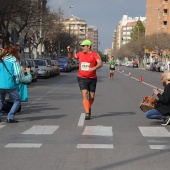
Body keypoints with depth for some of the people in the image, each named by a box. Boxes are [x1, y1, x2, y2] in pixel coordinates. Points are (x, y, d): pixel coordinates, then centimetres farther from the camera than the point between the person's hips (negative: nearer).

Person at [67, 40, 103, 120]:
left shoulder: (94, 54, -5)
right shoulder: (80, 54, 7)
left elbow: (100, 63, -18)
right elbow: (72, 57, 24)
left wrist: (94, 68, -36)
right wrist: (70, 52, 4)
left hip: (92, 79, -1)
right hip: (82, 78, 1)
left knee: (92, 97, 9)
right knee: (85, 95, -14)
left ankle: (89, 108, 38)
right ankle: (87, 113, -13)